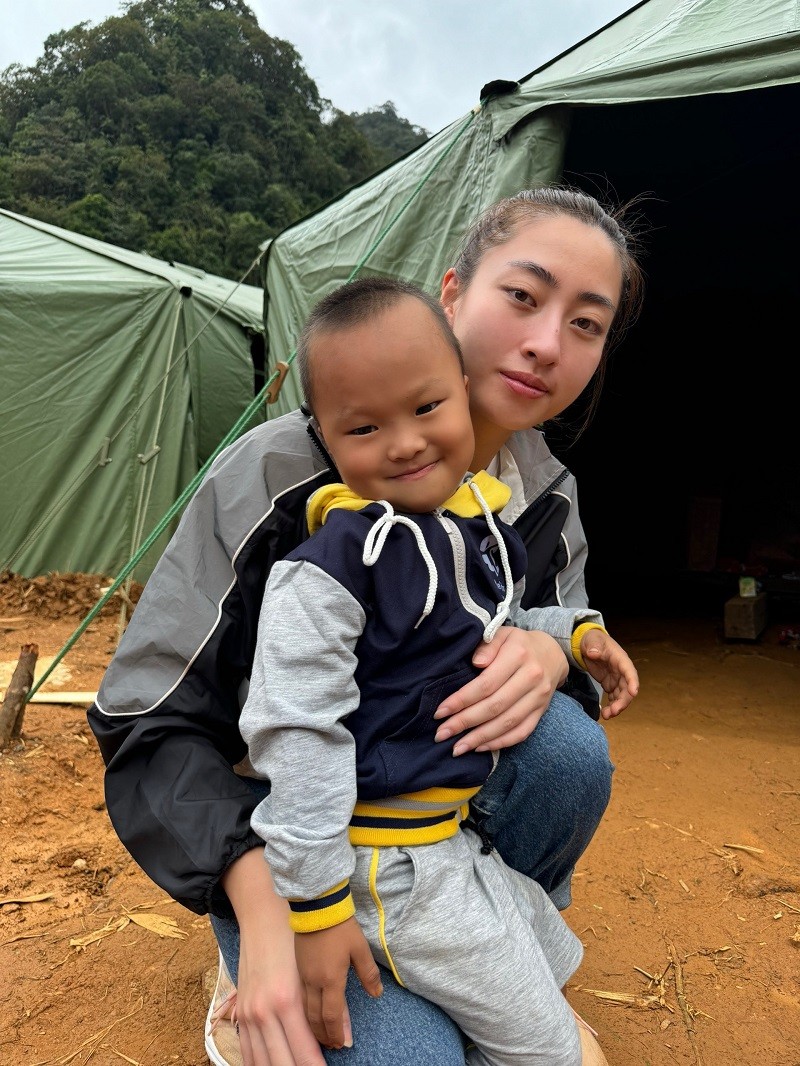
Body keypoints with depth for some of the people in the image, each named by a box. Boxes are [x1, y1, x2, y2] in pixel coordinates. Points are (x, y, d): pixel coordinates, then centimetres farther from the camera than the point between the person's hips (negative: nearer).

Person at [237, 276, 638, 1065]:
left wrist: (575, 633, 5)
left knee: (554, 960, 28)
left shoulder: (483, 527, 1)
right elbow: (294, 732, -24)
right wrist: (316, 906, -22)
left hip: (455, 832, 8)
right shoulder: (331, 567, -25)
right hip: (388, 858, -8)